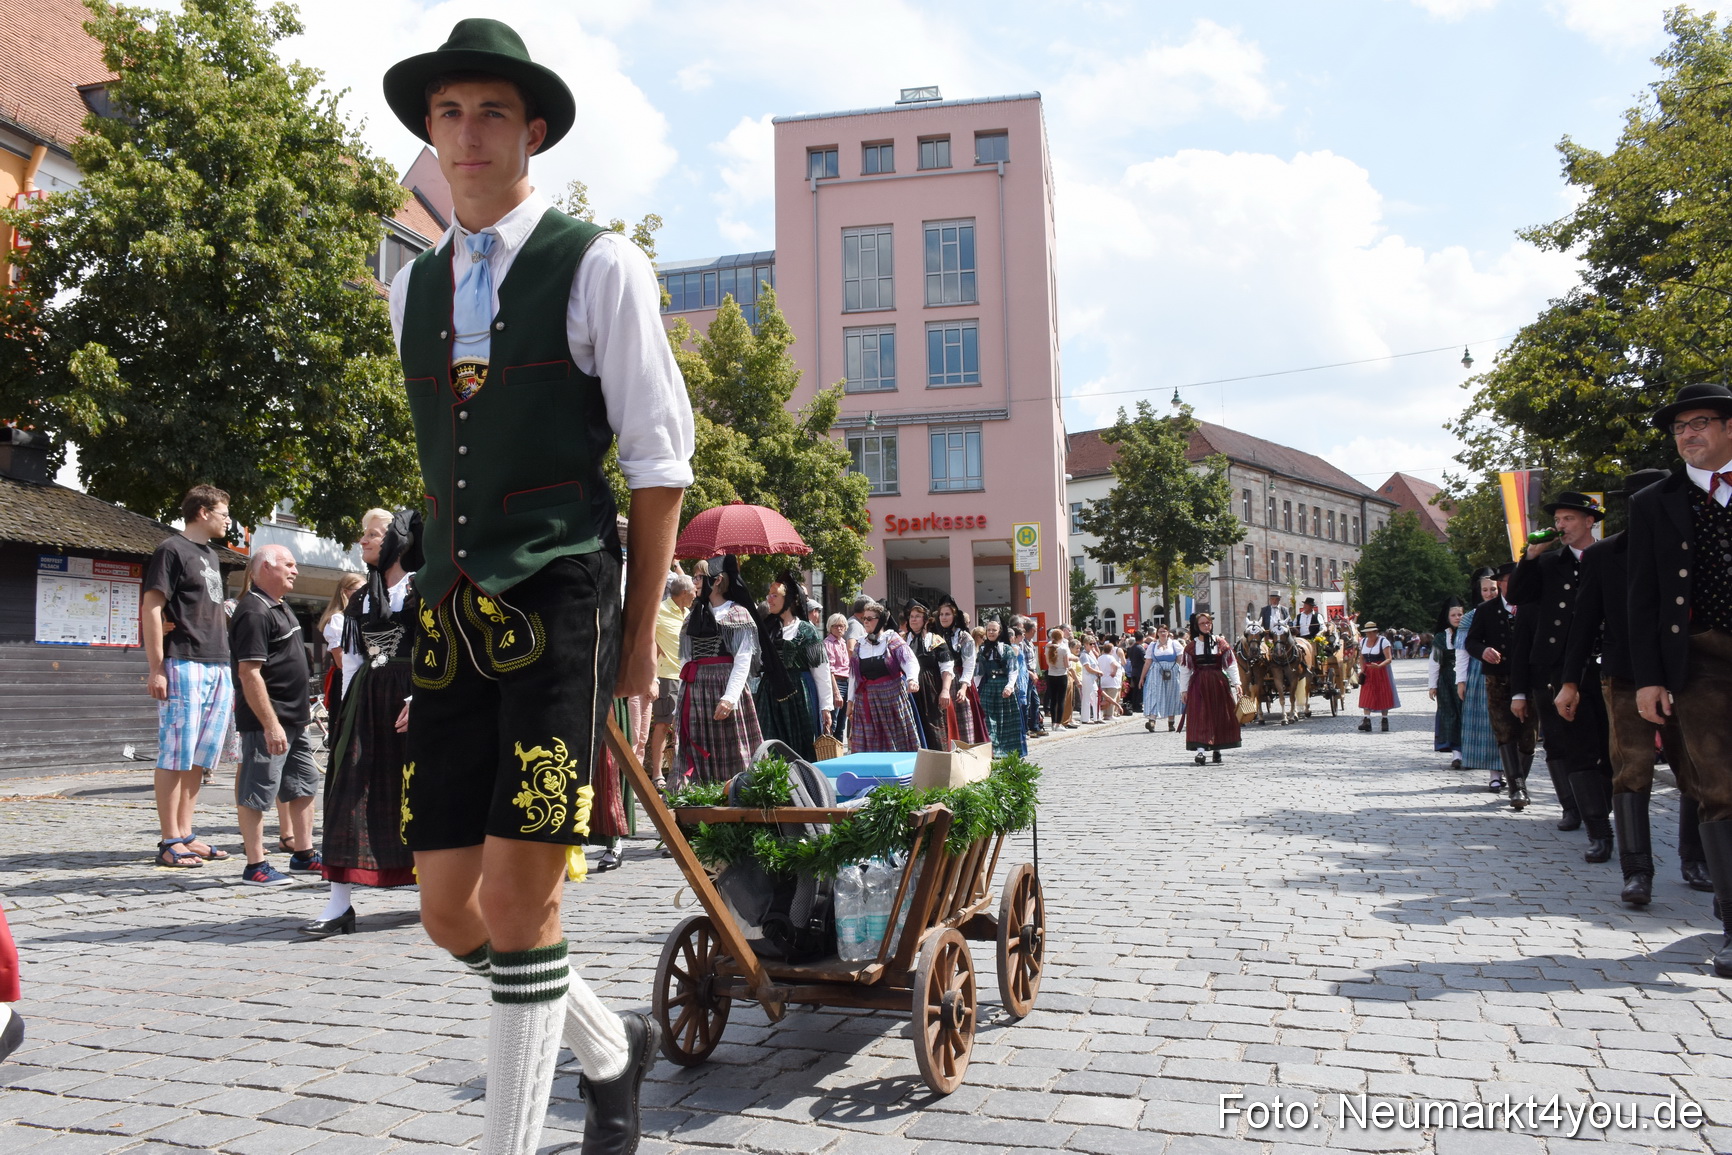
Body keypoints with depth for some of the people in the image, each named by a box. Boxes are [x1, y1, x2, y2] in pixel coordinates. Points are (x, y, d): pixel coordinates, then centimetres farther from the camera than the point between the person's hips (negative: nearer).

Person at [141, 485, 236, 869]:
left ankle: (186, 834, 16)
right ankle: (170, 842, -1)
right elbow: (150, 608, -10)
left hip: (218, 667, 8)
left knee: (201, 756, 9)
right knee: (176, 755, -5)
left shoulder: (212, 556, 20)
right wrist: (157, 668, -16)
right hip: (184, 664, -8)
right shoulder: (172, 549, -4)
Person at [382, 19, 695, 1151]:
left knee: (519, 896, -6)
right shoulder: (412, 288, 16)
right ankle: (611, 1047, 32)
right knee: (450, 908, 7)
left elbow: (658, 455, -1)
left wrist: (642, 626, -2)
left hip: (562, 604, -6)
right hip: (451, 617, 6)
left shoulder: (599, 263, -1)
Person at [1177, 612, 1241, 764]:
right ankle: (1200, 750, -17)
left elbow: (1231, 664, 5)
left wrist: (1236, 683, -5)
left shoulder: (1221, 643, 5)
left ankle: (1216, 750, 18)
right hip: (1198, 684, -1)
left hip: (1218, 683, 1)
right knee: (1199, 717, -10)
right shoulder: (1191, 646, 4)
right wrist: (1184, 689, 2)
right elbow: (1184, 669, 6)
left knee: (1219, 716, 6)